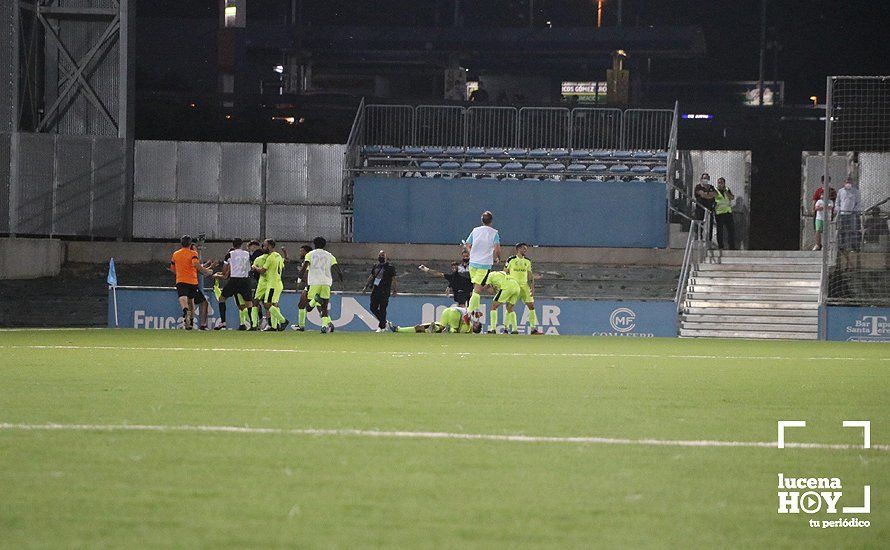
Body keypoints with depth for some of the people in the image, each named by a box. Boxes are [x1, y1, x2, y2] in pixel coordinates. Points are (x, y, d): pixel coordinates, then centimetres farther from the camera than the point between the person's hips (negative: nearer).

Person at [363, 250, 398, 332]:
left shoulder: (389, 267, -4)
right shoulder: (375, 266, 14)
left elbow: (393, 279, -4)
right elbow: (371, 277, 24)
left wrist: (395, 290, -10)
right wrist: (366, 286, 21)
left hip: (384, 291, -6)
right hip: (375, 289, 6)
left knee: (382, 309, -5)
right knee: (373, 308, 5)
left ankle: (382, 327, 2)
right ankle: (384, 322, 22)